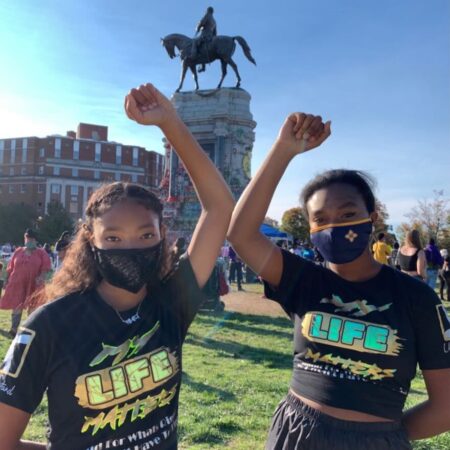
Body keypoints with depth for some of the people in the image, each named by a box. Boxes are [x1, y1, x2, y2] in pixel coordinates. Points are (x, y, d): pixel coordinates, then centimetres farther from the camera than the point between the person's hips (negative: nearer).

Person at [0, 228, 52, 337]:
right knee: (17, 306, 1)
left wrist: (41, 277, -22)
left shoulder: (41, 253, 2)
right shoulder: (18, 251, 10)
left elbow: (47, 267, -7)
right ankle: (14, 329, 6)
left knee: (33, 308, 7)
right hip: (17, 284, 1)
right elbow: (10, 268, 12)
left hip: (34, 285, -1)